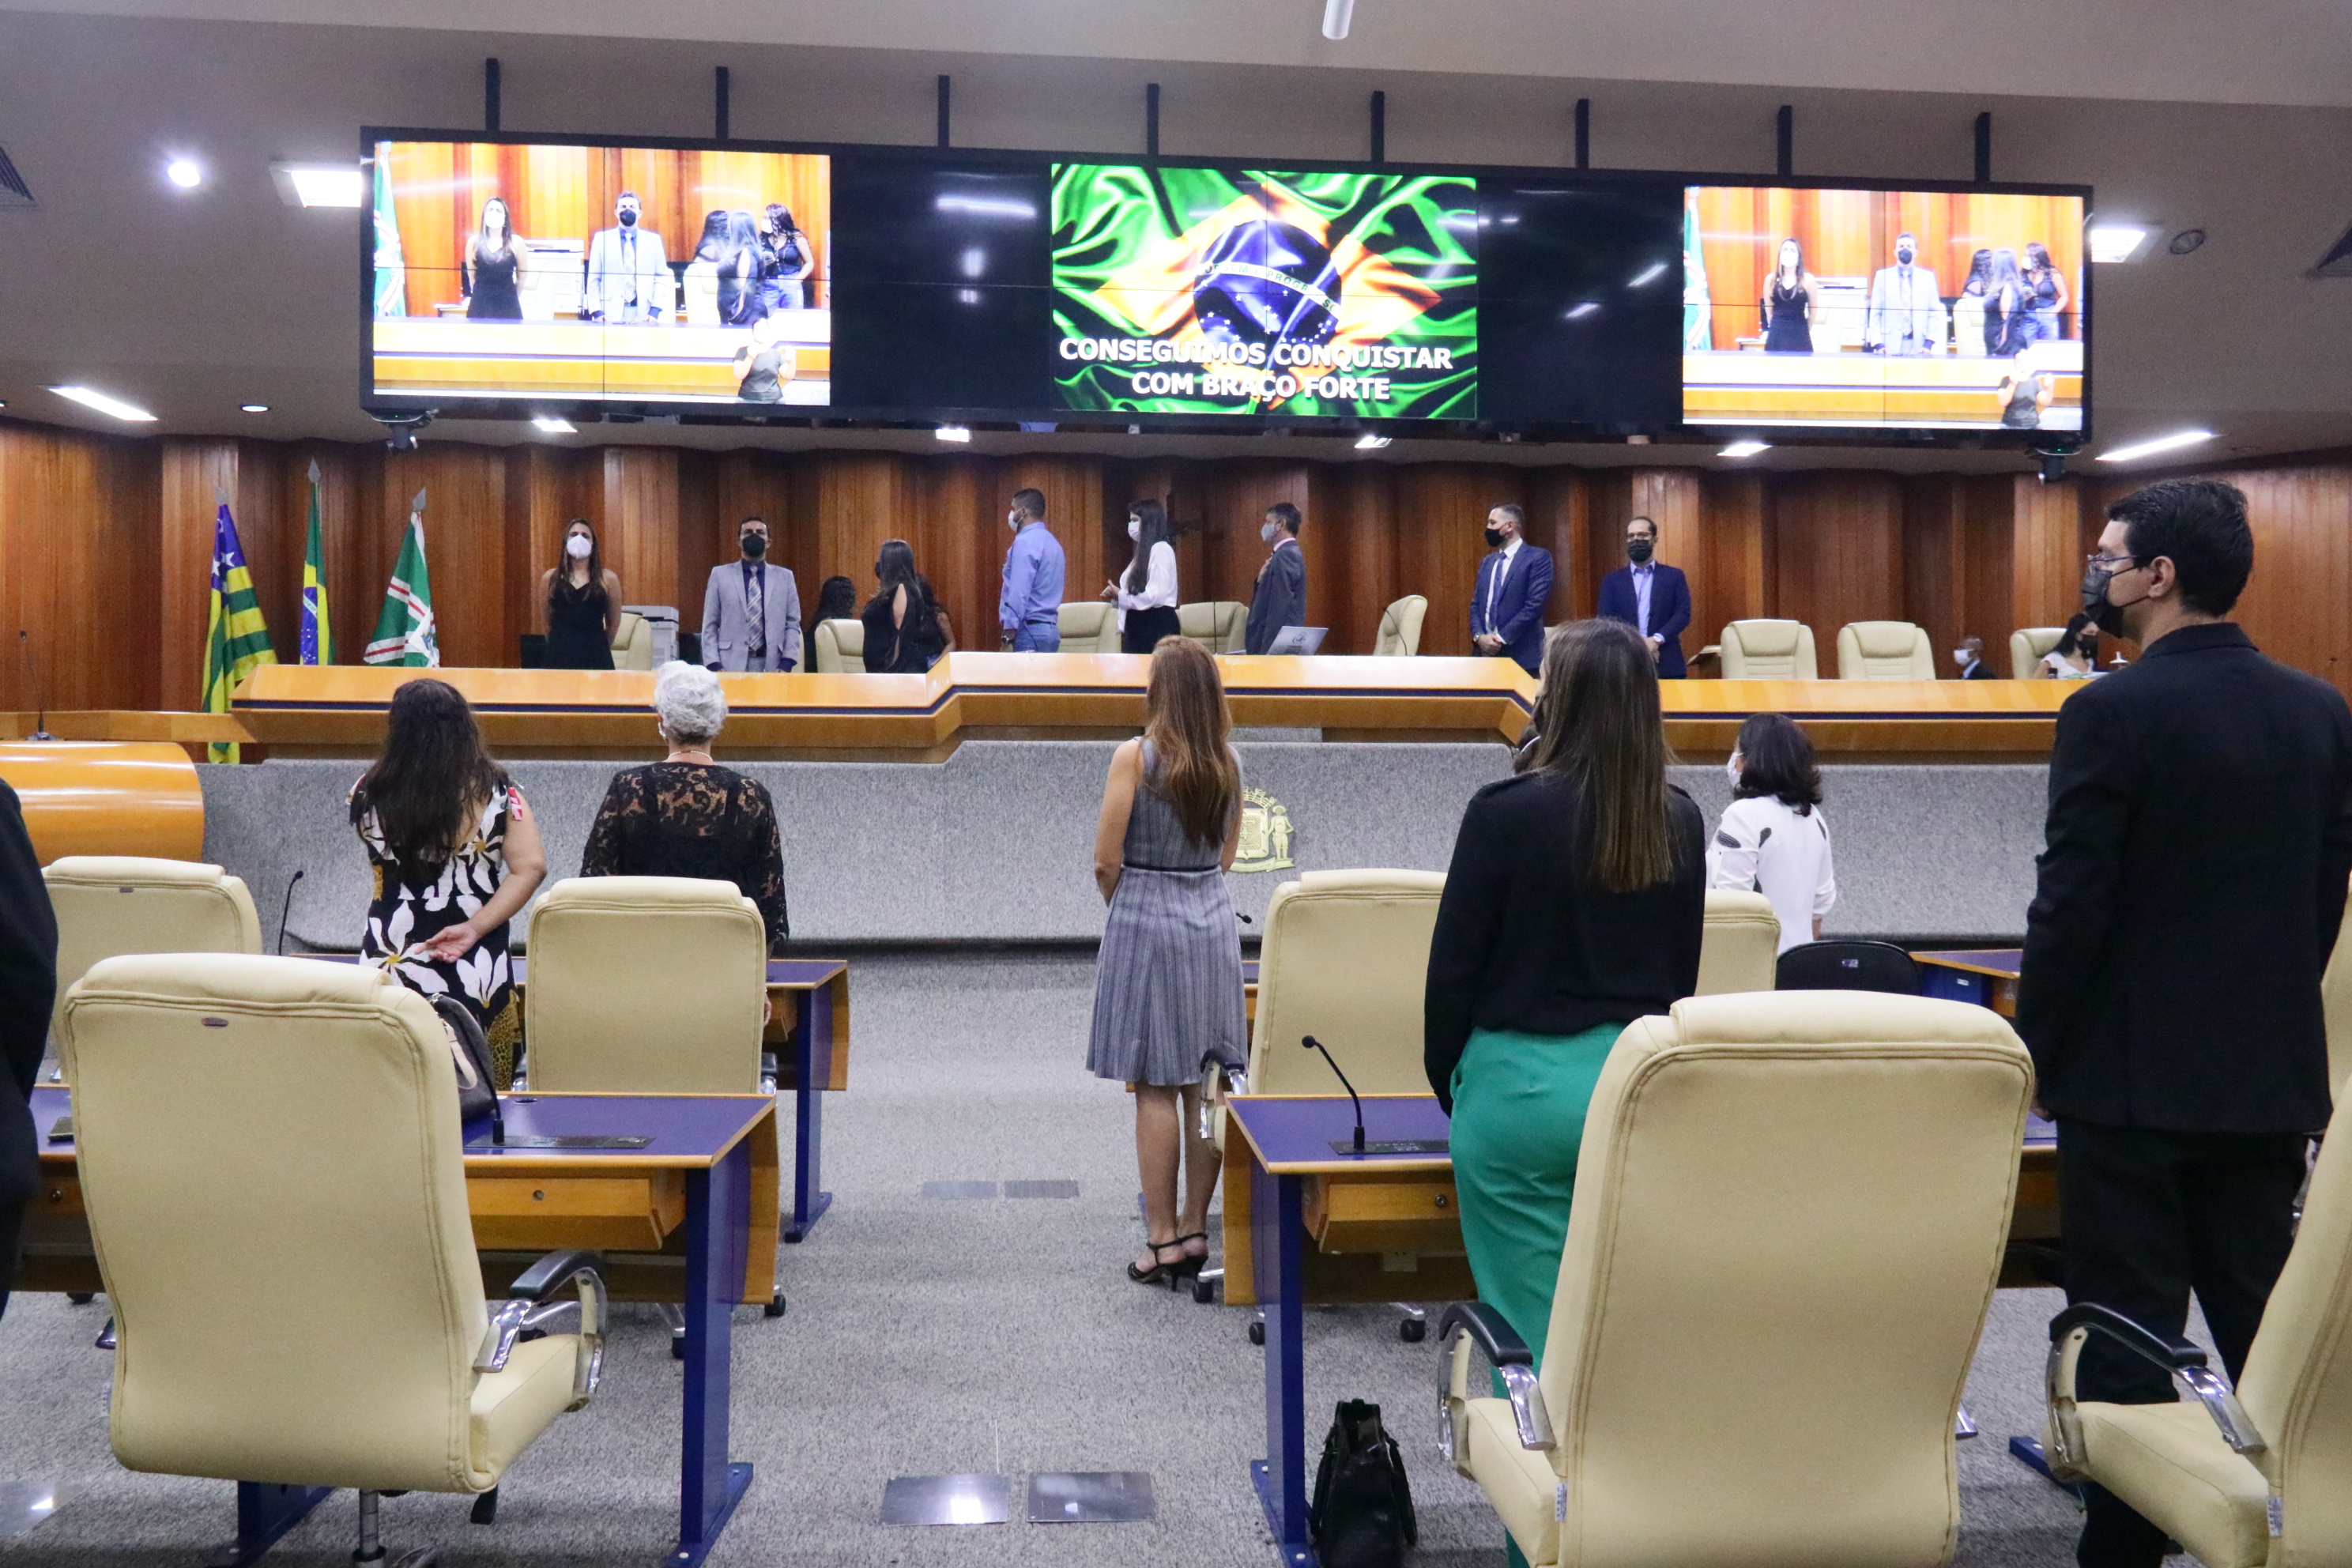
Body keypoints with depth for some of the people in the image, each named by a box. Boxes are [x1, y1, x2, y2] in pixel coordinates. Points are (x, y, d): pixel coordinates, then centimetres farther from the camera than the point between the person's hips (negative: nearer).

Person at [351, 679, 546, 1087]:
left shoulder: (368, 795, -6)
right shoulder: (496, 793, -7)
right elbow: (531, 868, -13)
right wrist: (476, 927, -11)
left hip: (390, 966, 1)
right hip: (477, 973, -1)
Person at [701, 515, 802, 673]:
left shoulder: (785, 577, 11)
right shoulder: (720, 574, 9)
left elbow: (792, 624, 10)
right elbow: (710, 626, 7)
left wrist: (786, 664, -3)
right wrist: (714, 666, -5)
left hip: (771, 666, 1)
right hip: (731, 665, -1)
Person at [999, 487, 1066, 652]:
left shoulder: (1026, 542, -11)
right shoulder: (1051, 541, 18)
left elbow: (1019, 591, -19)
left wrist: (1009, 628, -18)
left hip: (1031, 630, -9)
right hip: (1049, 628, 9)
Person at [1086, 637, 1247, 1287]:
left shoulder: (1136, 756, -11)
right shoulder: (1228, 762, 6)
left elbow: (1107, 861, -10)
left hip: (1146, 922, -5)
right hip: (1214, 919, 5)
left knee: (1156, 1088, 0)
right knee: (1204, 1085, 9)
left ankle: (1162, 1239, 5)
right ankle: (1195, 1230, 15)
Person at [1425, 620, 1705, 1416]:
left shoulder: (1505, 812, -11)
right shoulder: (1679, 822, 2)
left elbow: (1454, 963, -5)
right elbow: (1683, 967, 11)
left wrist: (1445, 1081, 9)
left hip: (1523, 1081, -4)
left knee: (1528, 1320, 6)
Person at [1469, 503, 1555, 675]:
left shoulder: (1538, 557, -5)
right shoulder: (1487, 562, 17)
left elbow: (1534, 605, -13)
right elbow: (1476, 604, 14)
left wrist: (1502, 638, -16)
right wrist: (1479, 636, -5)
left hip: (1521, 655, -6)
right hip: (1486, 653, 6)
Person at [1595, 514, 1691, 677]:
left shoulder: (1674, 576, 10)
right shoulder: (1612, 580, 11)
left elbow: (1683, 614, 1)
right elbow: (1607, 619, 1)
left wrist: (1656, 640, -15)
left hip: (1667, 665, 0)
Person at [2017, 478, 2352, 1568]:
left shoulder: (2113, 711, -15)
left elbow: (2071, 905, -16)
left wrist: (2035, 1050, -4)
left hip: (2133, 1074, -6)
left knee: (2129, 1329, 2)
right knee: (2263, 1326, 15)